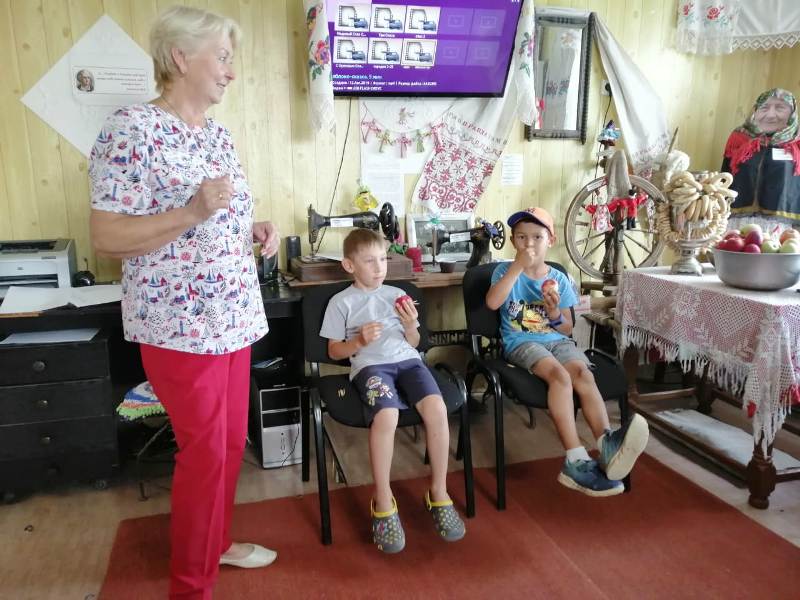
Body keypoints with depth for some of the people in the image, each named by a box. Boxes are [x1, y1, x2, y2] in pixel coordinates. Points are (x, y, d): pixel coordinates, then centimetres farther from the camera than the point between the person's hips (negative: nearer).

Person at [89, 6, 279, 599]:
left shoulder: (217, 133, 11)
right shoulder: (132, 129, -15)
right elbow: (107, 237, -18)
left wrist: (257, 229, 1)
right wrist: (193, 211, -28)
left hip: (233, 316, 8)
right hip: (181, 324, -8)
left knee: (231, 441, 18)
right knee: (205, 451, 3)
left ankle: (217, 542, 40)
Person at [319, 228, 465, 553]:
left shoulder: (397, 294, 20)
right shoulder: (341, 302, 10)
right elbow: (334, 351, 10)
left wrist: (410, 326, -1)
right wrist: (360, 341, -8)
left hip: (407, 359, 3)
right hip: (370, 365, -3)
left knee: (437, 408, -27)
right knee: (386, 416, -34)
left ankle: (439, 493, -8)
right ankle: (383, 502, -15)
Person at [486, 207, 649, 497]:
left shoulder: (559, 279, 11)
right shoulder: (505, 270, 4)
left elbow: (567, 328, 13)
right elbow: (492, 303, -18)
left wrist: (555, 313, -10)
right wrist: (517, 267, -17)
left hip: (556, 340, 4)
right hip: (521, 342, -4)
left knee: (583, 374, -28)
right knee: (560, 375, -32)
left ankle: (608, 444, -45)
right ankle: (577, 460, -39)